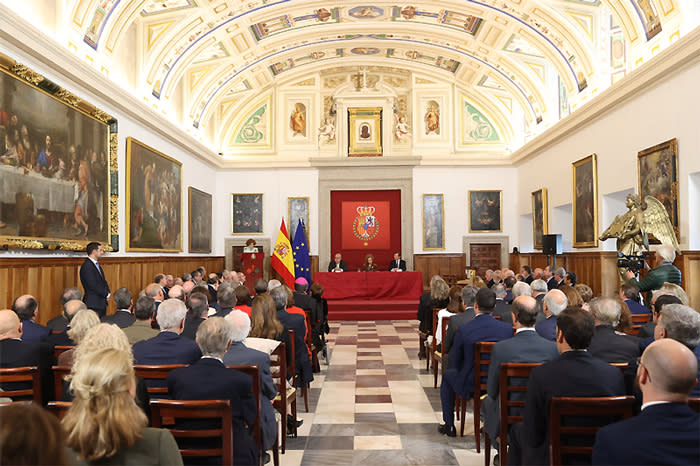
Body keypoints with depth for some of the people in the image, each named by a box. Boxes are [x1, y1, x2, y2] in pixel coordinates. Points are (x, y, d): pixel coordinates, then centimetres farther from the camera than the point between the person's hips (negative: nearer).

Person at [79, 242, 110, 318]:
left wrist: (107, 293, 1)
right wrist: (106, 294, -9)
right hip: (93, 304, -9)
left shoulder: (97, 265, 16)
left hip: (102, 303, 9)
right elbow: (93, 285, -20)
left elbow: (103, 282, 19)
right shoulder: (87, 266, -14)